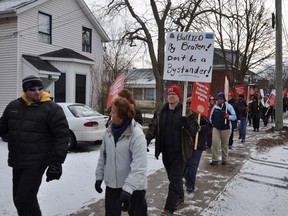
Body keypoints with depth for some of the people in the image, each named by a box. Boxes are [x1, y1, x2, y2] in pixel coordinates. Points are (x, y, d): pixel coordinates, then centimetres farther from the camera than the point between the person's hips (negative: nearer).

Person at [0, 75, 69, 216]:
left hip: (36, 163, -6)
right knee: (19, 199, 16)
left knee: (24, 200, -12)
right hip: (17, 162, 7)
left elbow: (61, 136, -11)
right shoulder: (13, 106, 8)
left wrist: (57, 162, -16)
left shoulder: (52, 109, -9)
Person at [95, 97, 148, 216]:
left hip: (134, 187, -5)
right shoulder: (109, 131, -2)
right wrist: (99, 176, 13)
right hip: (112, 184, 5)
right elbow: (103, 156, 9)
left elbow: (138, 166, -27)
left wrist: (128, 189, -33)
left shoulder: (137, 134, -22)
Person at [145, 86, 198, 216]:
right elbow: (153, 127, 9)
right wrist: (147, 139, -8)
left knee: (175, 179, -3)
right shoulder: (161, 112, 6)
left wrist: (187, 124, -29)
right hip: (166, 151, 5)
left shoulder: (185, 111, -8)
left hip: (180, 151, -5)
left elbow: (195, 129, -7)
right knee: (172, 177, 19)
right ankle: (179, 199, 40)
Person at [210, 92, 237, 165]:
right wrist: (212, 123, 14)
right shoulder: (215, 107, 5)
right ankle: (215, 159, 0)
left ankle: (224, 159, 22)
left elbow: (234, 116, -6)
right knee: (215, 142, -8)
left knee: (225, 145, 8)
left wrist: (228, 116, -25)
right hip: (216, 128, 2)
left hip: (226, 128, -2)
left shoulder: (228, 106, -6)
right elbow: (211, 116, 20)